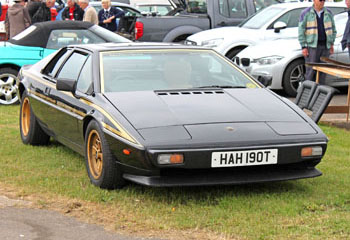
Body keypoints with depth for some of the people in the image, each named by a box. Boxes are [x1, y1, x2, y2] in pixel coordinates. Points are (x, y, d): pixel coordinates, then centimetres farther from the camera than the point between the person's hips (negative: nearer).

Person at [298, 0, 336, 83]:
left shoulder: (328, 13, 10)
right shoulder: (306, 13, -1)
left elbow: (333, 29, 19)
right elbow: (301, 31, -2)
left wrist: (331, 44, 11)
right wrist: (304, 47, -8)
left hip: (325, 46, 4)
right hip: (312, 46, -4)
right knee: (311, 70, -7)